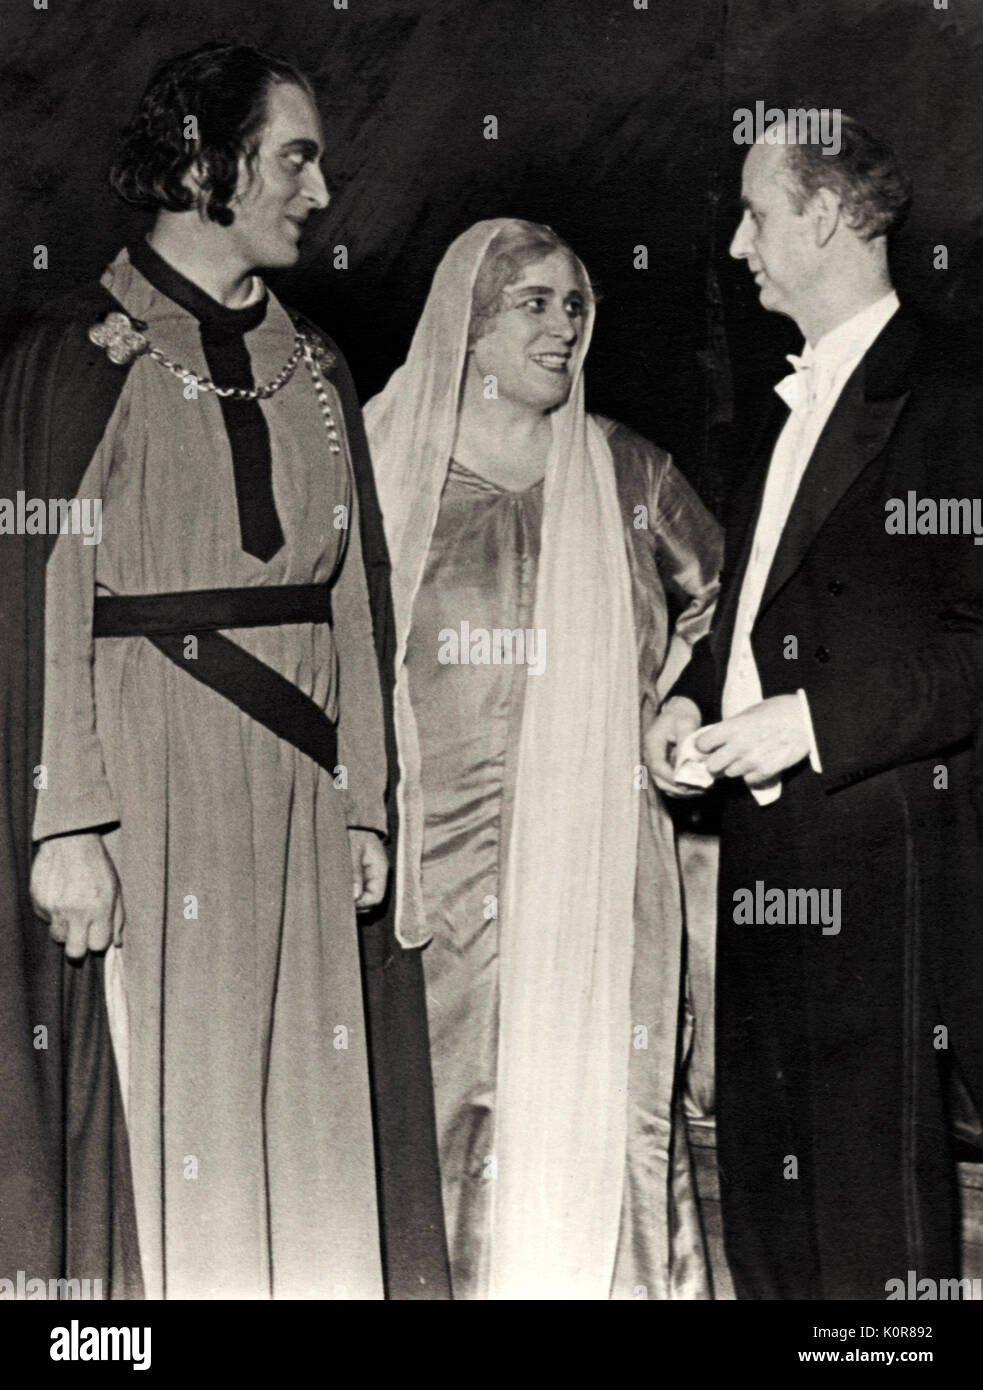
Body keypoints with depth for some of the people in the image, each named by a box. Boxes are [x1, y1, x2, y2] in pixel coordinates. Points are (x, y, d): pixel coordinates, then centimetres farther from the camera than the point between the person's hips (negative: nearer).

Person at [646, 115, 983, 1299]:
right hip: (767, 847, 9)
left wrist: (812, 720, -18)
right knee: (761, 1167, 16)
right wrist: (692, 697, 6)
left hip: (876, 854, -8)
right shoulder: (795, 405, 16)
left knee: (874, 1178, 3)